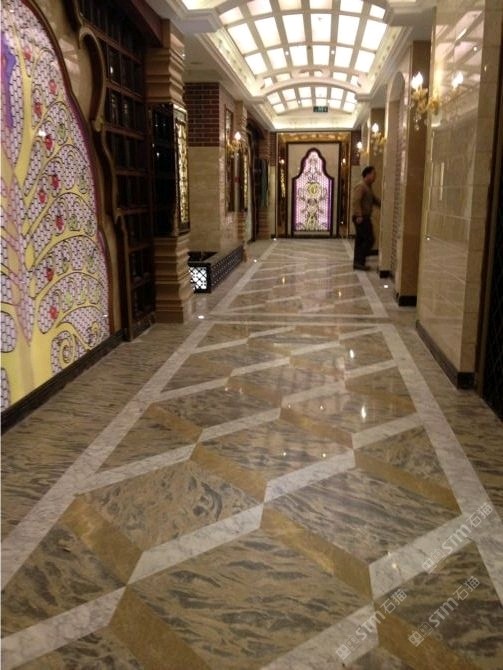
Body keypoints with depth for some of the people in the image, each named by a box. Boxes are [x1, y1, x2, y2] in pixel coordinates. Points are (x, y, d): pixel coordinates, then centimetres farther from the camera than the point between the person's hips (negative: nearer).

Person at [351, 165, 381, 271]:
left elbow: (374, 199, 28)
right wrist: (359, 215, -29)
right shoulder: (361, 186, -14)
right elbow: (356, 202, -24)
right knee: (369, 239, -10)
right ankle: (359, 261, -8)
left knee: (360, 240, 10)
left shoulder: (368, 187, 18)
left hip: (364, 217, 10)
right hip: (361, 218, -10)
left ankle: (357, 262, 13)